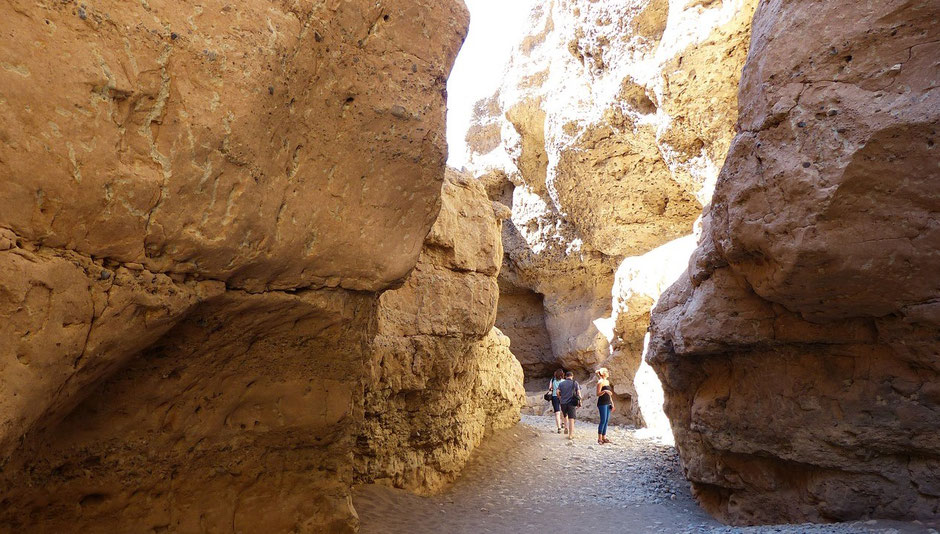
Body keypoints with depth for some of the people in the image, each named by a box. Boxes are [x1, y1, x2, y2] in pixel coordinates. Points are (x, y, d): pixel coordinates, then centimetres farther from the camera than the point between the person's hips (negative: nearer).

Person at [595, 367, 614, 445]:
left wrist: (612, 403, 20)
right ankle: (599, 438, -5)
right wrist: (604, 391, -30)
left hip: (608, 403, 8)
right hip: (602, 403, -8)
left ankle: (604, 437, 13)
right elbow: (598, 394, -14)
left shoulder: (607, 381, 16)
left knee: (607, 421, 7)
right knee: (603, 420, -9)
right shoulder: (600, 382, -9)